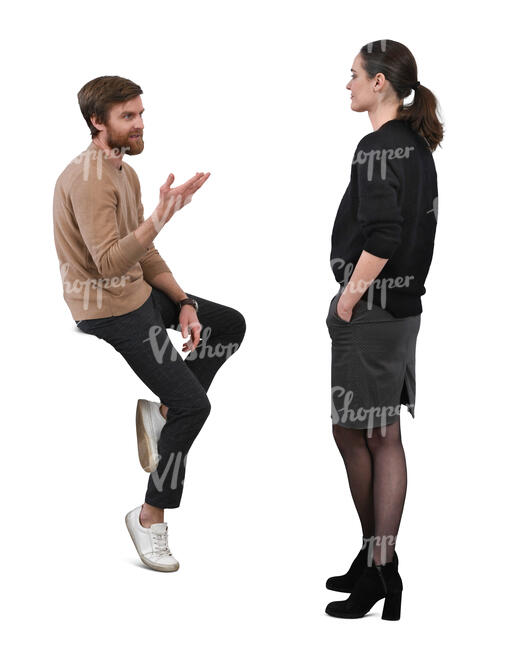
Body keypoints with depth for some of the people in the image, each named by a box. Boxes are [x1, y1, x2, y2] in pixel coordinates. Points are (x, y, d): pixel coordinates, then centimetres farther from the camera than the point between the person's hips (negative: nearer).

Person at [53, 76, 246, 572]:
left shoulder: (124, 171, 11)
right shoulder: (87, 178, -21)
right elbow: (110, 262, -32)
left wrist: (183, 303, 6)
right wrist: (163, 214, -38)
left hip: (139, 291, 10)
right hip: (106, 310, -10)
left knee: (230, 325, 13)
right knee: (194, 404, -12)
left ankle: (163, 410, 12)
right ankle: (150, 515, 1)